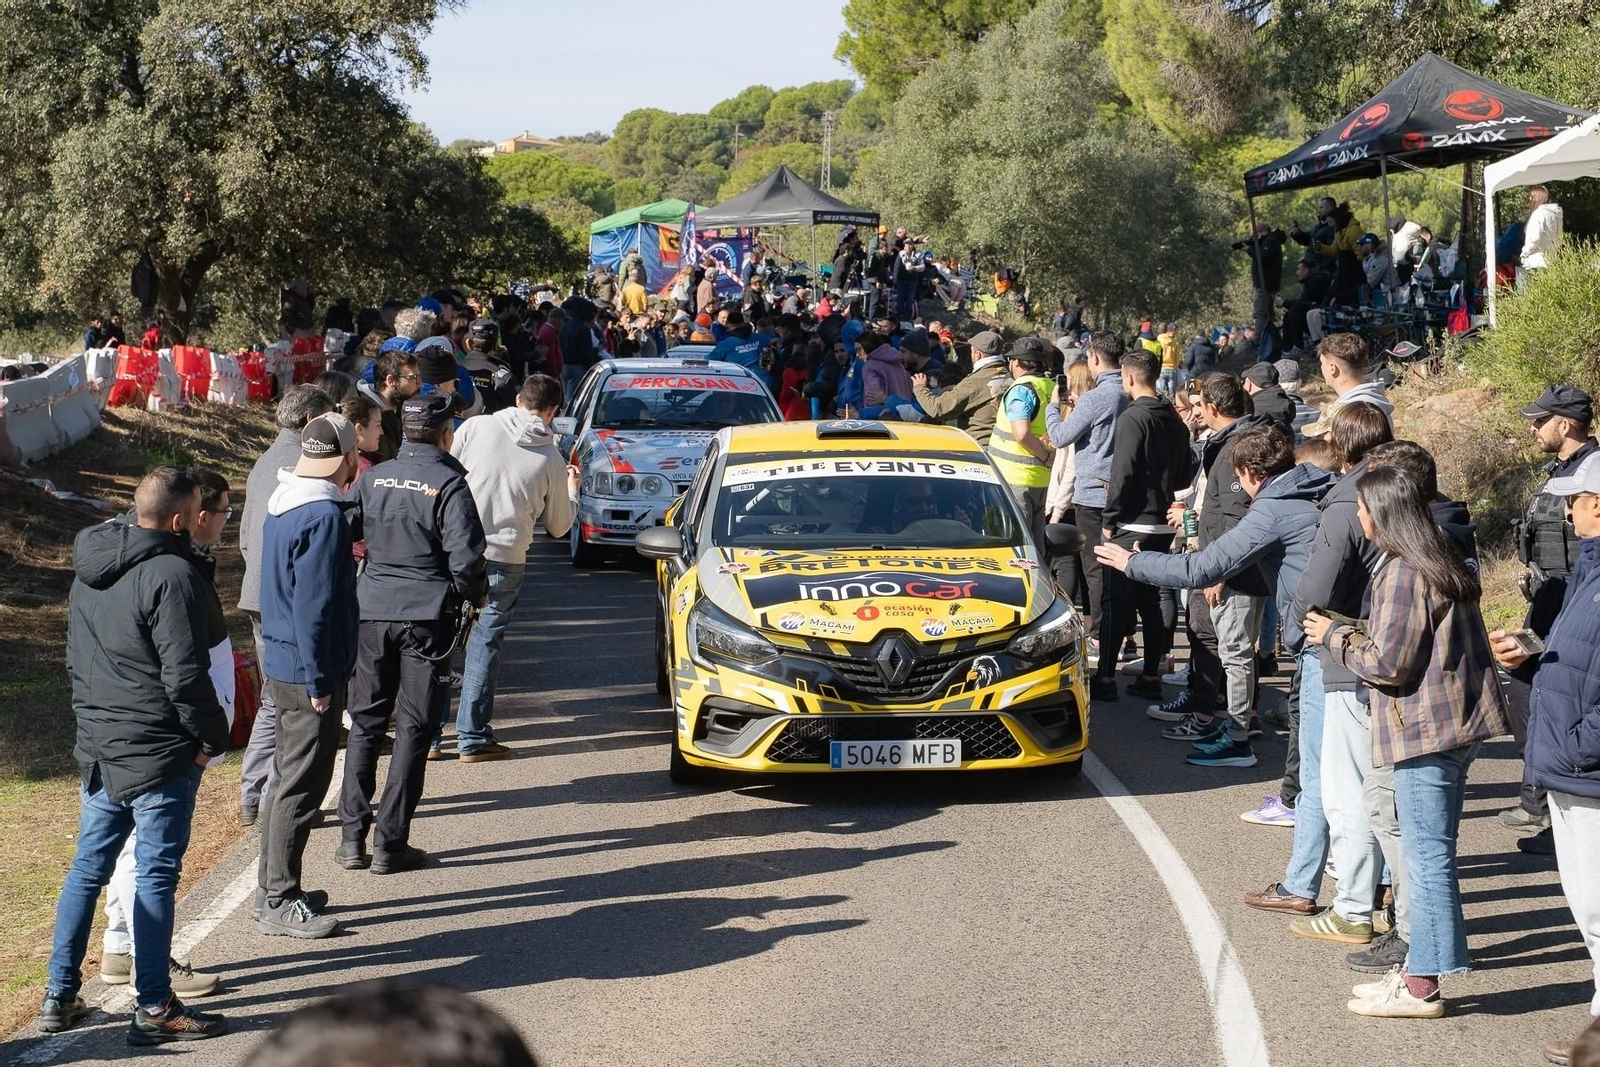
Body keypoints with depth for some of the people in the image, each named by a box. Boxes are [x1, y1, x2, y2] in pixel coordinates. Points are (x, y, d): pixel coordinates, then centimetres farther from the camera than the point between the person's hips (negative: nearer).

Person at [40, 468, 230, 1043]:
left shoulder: (90, 566, 9)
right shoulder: (171, 575, -18)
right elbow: (185, 674, -21)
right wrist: (213, 737, -9)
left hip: (98, 750, 8)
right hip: (160, 754, -8)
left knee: (88, 866, 15)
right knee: (156, 874, -1)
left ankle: (59, 995, 19)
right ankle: (154, 1008, 5)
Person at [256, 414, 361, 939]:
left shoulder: (283, 506, 8)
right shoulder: (324, 517, -21)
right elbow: (313, 606, -23)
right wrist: (320, 683, -19)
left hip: (280, 664, 10)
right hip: (310, 671, -10)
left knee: (288, 778, 18)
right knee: (301, 786, -2)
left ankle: (272, 887, 28)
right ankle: (280, 904, 3)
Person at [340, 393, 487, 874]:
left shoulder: (374, 478, 4)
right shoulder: (448, 484, -9)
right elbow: (465, 555, -15)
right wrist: (470, 595, 4)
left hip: (372, 611, 4)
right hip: (426, 616, -4)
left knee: (365, 723, 13)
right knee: (413, 729, 4)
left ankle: (353, 838, 11)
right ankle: (390, 843, 3)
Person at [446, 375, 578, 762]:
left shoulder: (475, 428, 0)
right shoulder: (550, 458, 3)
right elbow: (558, 526, 14)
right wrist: (571, 490, 33)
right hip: (505, 560, -1)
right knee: (485, 643, 9)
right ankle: (473, 738, 9)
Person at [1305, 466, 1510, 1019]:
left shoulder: (1402, 573, -17)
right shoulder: (1448, 564, 13)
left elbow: (1386, 664, -18)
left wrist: (1334, 635, -3)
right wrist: (1356, 636, 16)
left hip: (1425, 730, -10)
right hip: (1460, 724, 10)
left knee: (1426, 855, -5)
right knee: (1432, 851, 16)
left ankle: (1421, 987, 0)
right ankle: (1419, 967, 25)